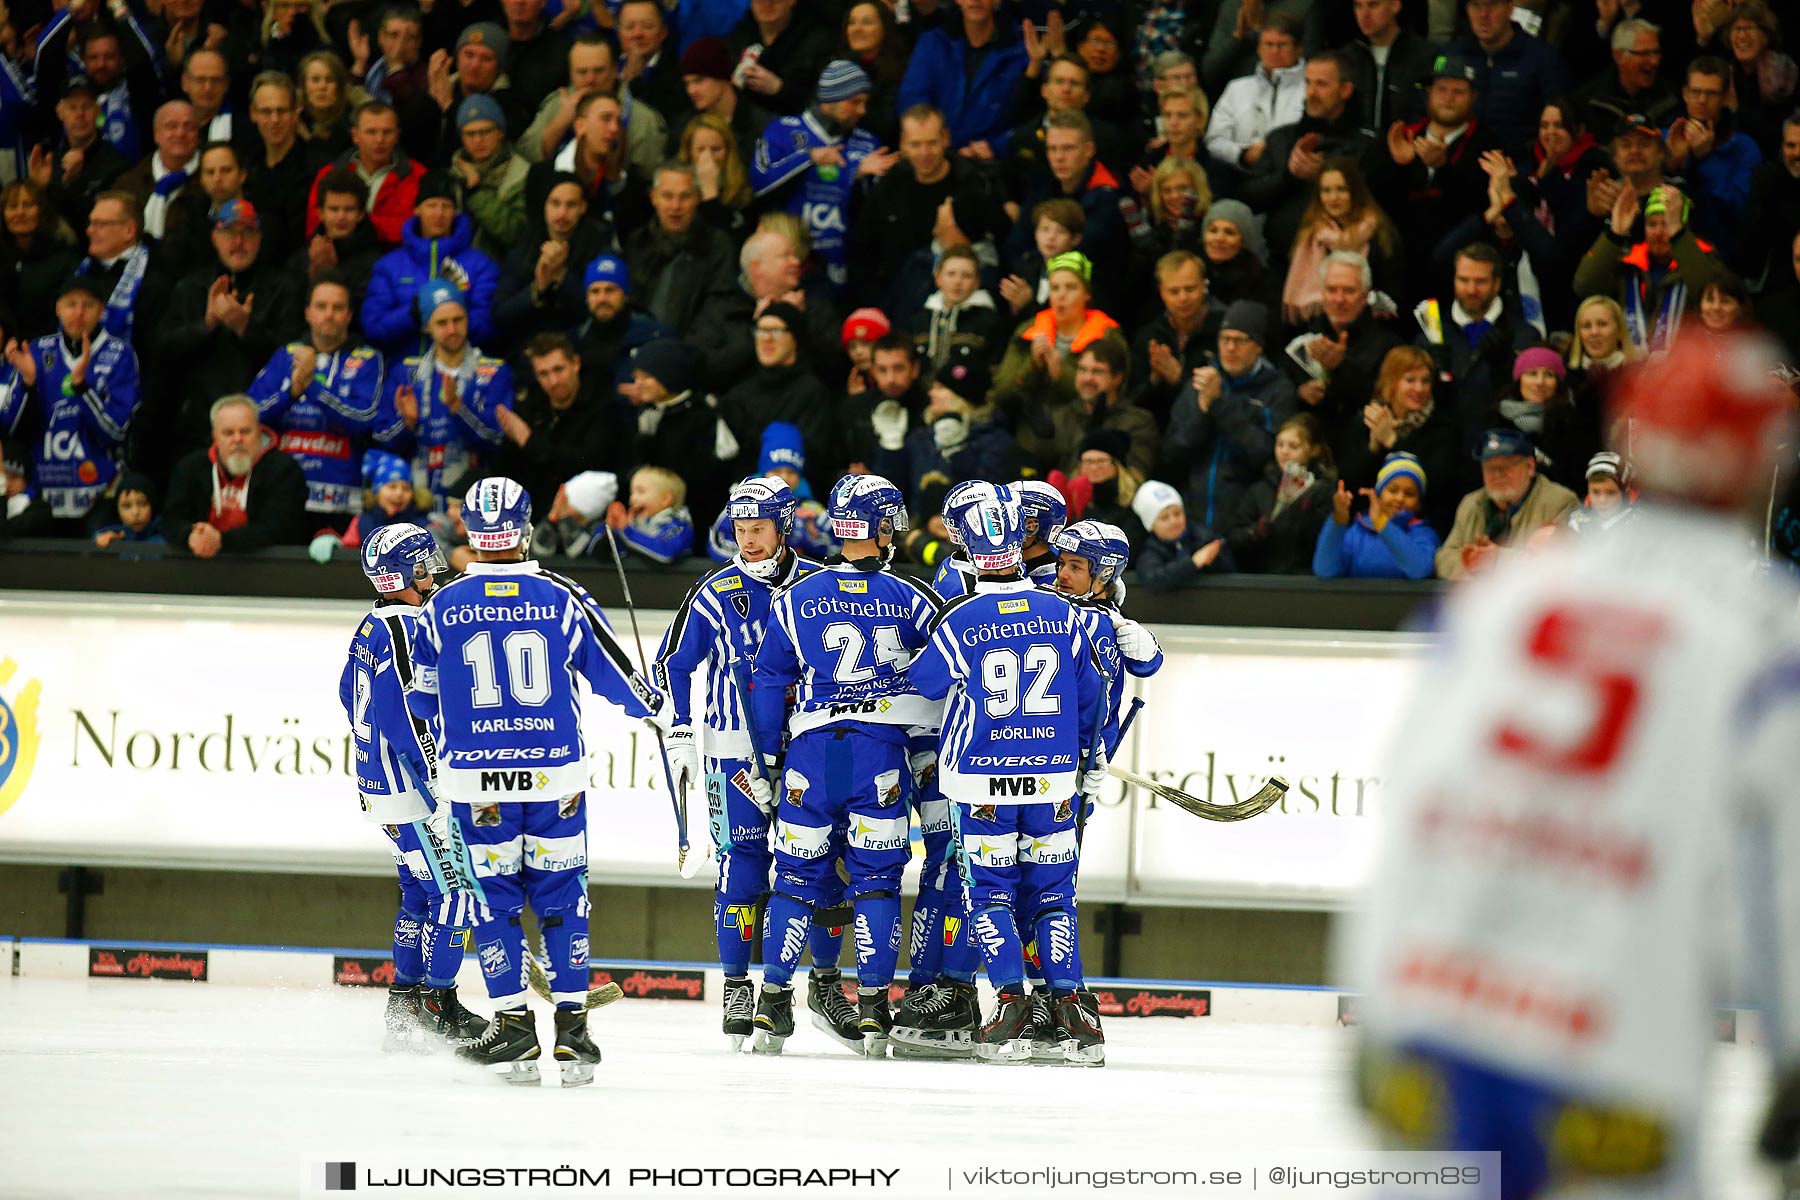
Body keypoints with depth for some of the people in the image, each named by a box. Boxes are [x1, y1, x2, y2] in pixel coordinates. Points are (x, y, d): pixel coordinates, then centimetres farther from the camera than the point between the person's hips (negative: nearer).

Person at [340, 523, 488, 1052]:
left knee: (422, 891, 18)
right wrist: (443, 791, -23)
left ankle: (405, 1000, 22)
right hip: (414, 792, -10)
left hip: (381, 784, 10)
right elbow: (406, 717, -25)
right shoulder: (402, 630, -20)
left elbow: (352, 696, 24)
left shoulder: (372, 629, 12)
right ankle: (437, 1004, -2)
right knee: (456, 892, -6)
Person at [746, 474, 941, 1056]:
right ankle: (873, 1009, 1)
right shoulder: (911, 600, 2)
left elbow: (768, 683, 7)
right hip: (883, 751, -1)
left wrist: (761, 762, 12)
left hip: (812, 749, 1)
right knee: (877, 878, 5)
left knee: (799, 875, 9)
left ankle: (773, 1005, 7)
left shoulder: (795, 599, 4)